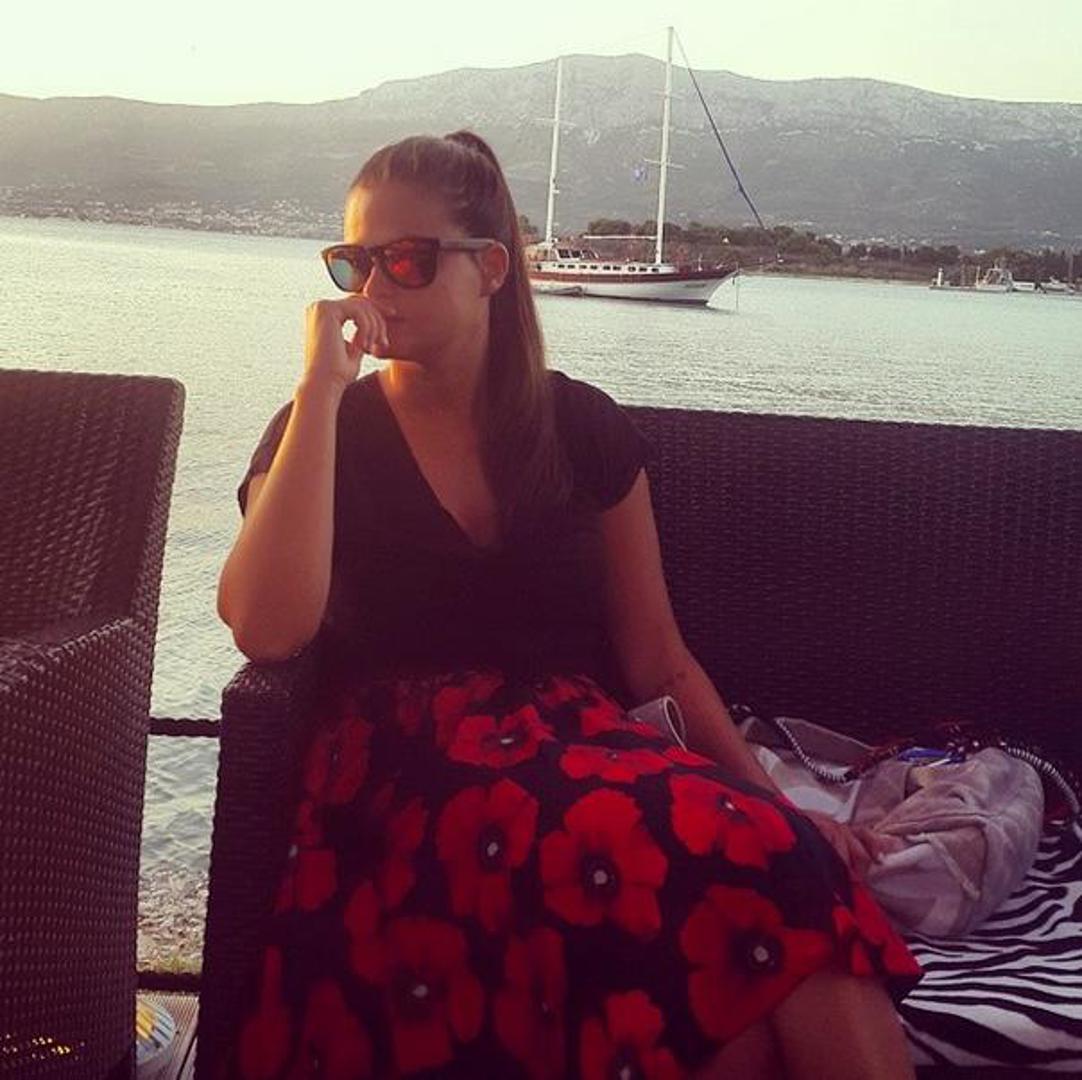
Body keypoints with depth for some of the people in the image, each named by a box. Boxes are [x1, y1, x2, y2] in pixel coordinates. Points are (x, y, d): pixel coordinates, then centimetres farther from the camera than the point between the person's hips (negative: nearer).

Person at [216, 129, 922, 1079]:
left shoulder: (584, 428, 12)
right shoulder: (321, 431, 8)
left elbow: (658, 659, 13)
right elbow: (267, 630, -11)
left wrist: (772, 803, -2)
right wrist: (322, 388, -10)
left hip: (586, 748, 3)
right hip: (409, 773, -2)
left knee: (768, 855, -34)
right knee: (737, 871, -32)